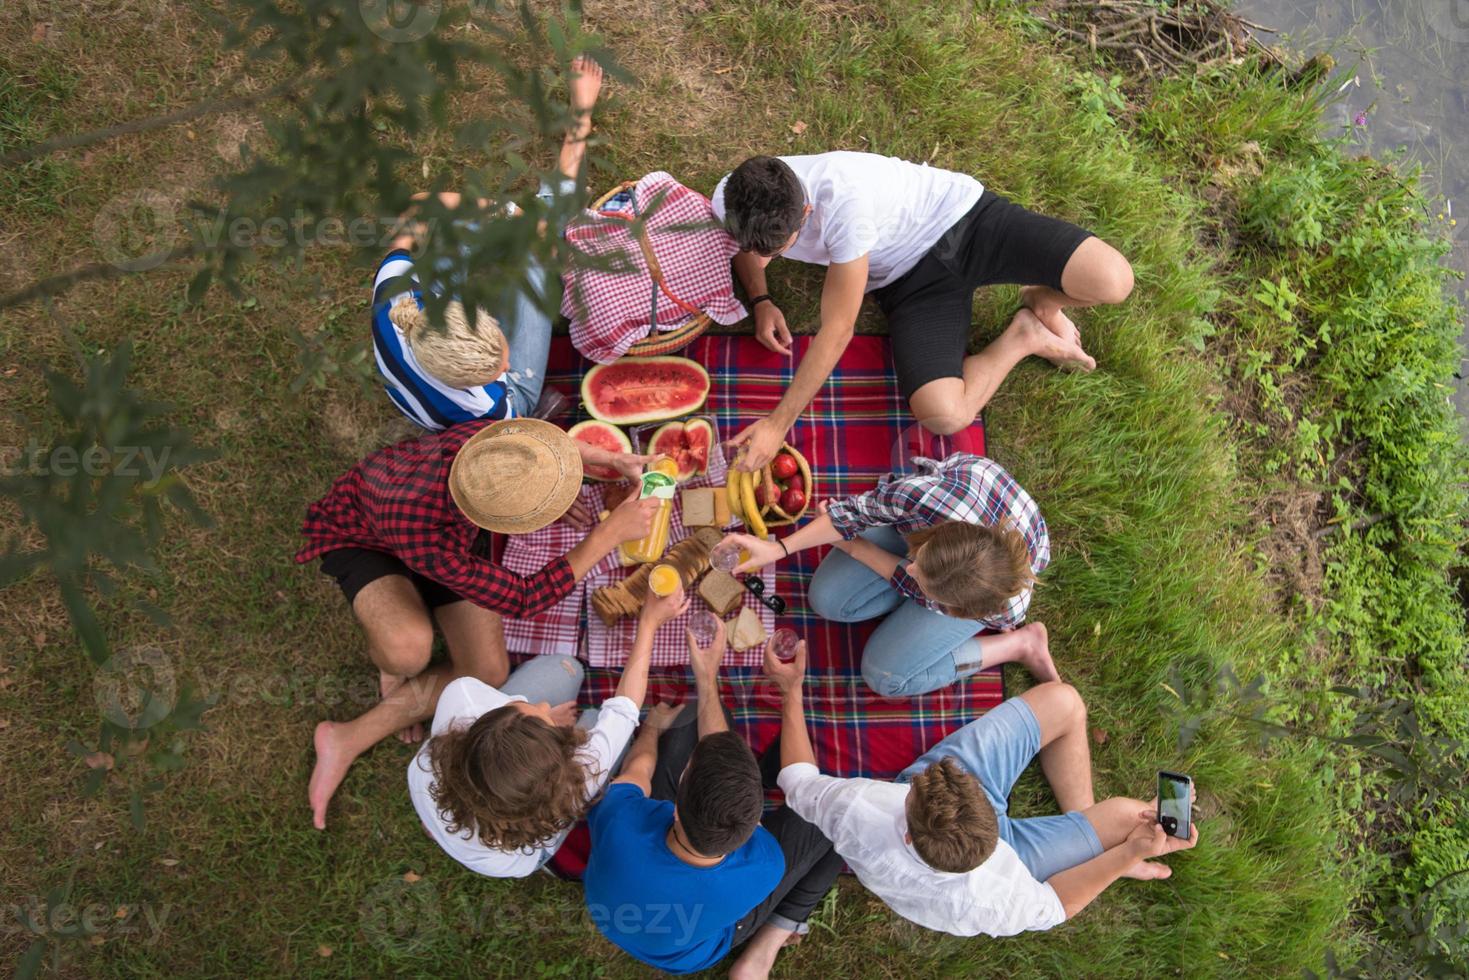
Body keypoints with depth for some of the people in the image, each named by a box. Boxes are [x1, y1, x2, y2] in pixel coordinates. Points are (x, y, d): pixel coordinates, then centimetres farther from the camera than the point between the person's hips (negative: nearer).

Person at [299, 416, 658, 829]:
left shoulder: (489, 438, -35)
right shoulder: (428, 546, -47)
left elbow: (532, 433, -8)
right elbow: (521, 598, -34)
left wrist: (610, 458, -11)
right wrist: (609, 534, -36)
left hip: (452, 528, 6)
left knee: (488, 672, -9)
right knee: (409, 651, -37)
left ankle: (348, 738, 5)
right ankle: (385, 657, 2)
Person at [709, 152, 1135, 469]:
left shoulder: (844, 201, -37)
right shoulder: (733, 202, -17)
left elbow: (837, 330, -32)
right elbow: (744, 246, 12)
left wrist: (778, 424, -29)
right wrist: (760, 300, -9)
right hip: (908, 278, 5)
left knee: (1112, 282, -29)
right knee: (942, 415, -24)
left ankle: (1041, 299, 8)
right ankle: (1022, 338, 6)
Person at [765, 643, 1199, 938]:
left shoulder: (851, 809, -43)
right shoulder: (989, 903, -42)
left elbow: (797, 778, -17)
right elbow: (1053, 907, -16)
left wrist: (791, 691, -9)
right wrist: (1131, 854, -22)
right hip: (1003, 851, -3)